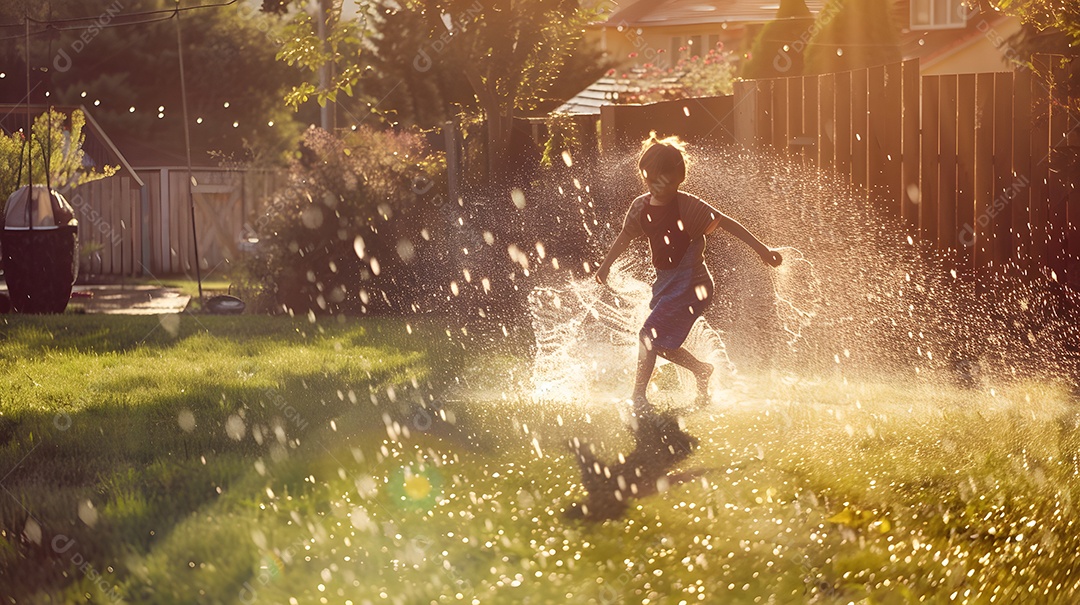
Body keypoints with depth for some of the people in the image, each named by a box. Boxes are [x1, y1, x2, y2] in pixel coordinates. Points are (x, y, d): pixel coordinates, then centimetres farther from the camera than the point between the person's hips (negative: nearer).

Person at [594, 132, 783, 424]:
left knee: (650, 335, -17)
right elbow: (626, 237, 17)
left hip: (691, 284, -7)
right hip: (665, 281, 7)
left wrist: (761, 249, -14)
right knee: (662, 343, 13)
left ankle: (638, 396, -15)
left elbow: (726, 223, -13)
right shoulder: (641, 207, 0)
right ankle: (701, 370, 39)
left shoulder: (688, 207, -17)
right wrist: (606, 265, 25)